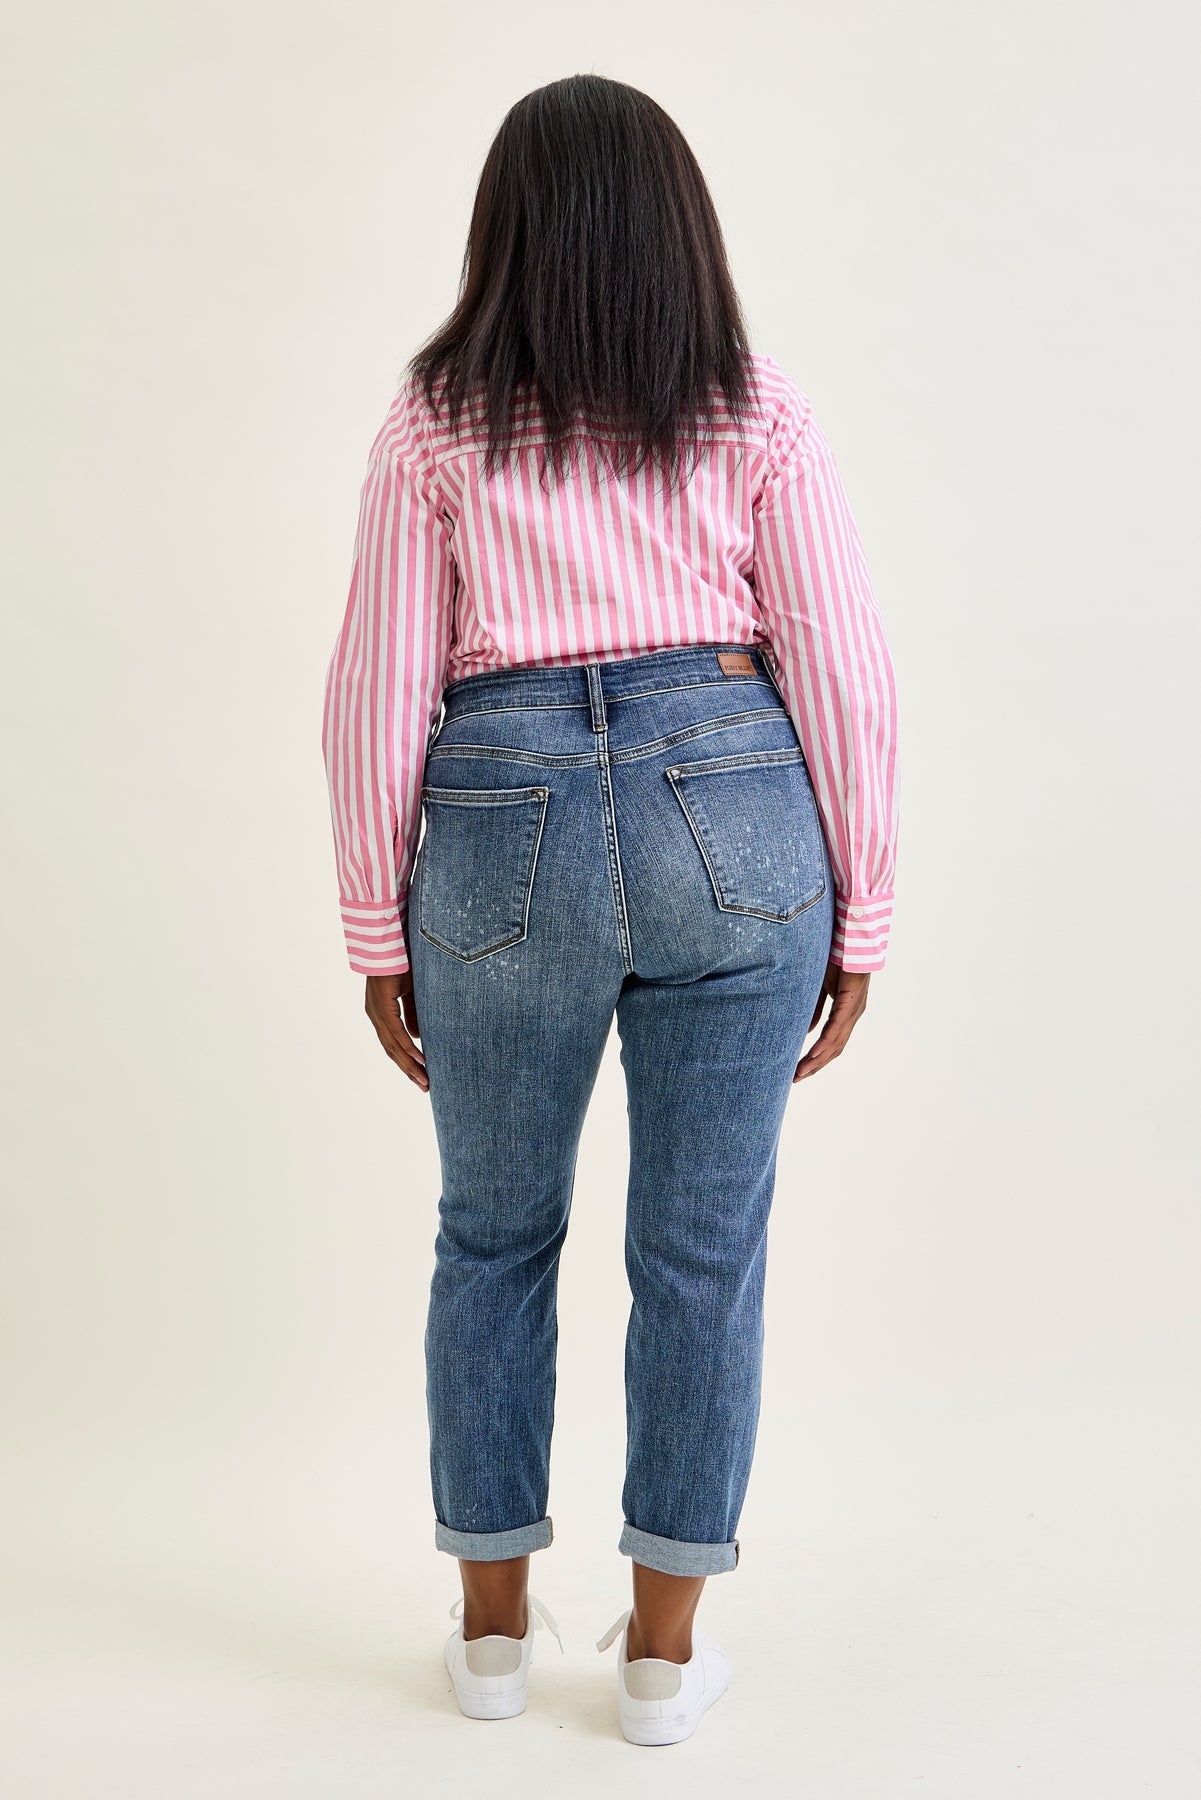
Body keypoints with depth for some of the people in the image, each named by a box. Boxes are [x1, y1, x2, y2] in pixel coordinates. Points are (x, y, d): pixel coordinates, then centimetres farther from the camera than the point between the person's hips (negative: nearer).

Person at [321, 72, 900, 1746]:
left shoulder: (434, 425, 3)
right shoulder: (760, 412, 4)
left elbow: (380, 693, 1)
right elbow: (843, 672, 0)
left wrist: (376, 929, 9)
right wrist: (858, 914, 6)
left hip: (501, 829, 0)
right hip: (732, 816, 0)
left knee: (493, 1233, 17)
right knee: (704, 1245, 10)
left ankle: (493, 1620, 30)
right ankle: (665, 1645, 22)